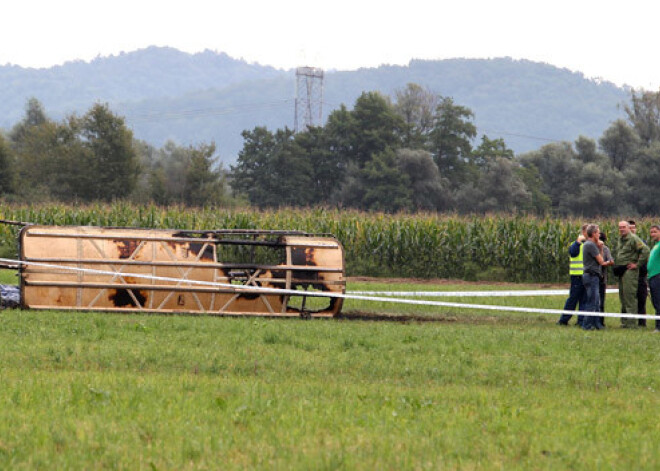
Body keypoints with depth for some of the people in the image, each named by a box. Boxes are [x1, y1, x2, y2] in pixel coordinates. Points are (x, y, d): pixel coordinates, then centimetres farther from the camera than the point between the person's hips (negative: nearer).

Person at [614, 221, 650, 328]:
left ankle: (631, 323, -11)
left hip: (630, 271, -9)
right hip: (621, 271, 9)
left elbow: (645, 250, -19)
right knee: (622, 296, 12)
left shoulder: (633, 239, -10)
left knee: (629, 296, -11)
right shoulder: (620, 240, 18)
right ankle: (624, 321, 17)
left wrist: (638, 264, -15)